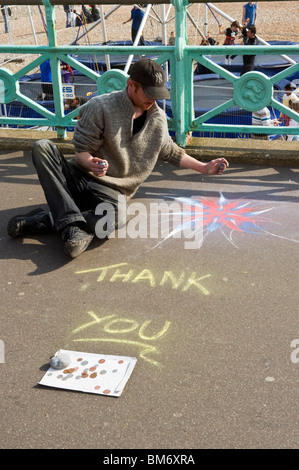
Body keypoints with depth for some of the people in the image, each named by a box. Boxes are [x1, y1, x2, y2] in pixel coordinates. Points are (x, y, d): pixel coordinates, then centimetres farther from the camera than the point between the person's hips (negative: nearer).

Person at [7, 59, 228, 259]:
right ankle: (72, 225, -39)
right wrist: (90, 163, -29)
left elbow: (169, 151, 25)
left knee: (117, 217, -37)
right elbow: (81, 152, -6)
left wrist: (204, 168, 21)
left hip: (110, 191, 1)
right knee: (42, 147, -29)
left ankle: (45, 220, -23)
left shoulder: (158, 119, 7)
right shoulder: (101, 107, -8)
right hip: (78, 177, 0)